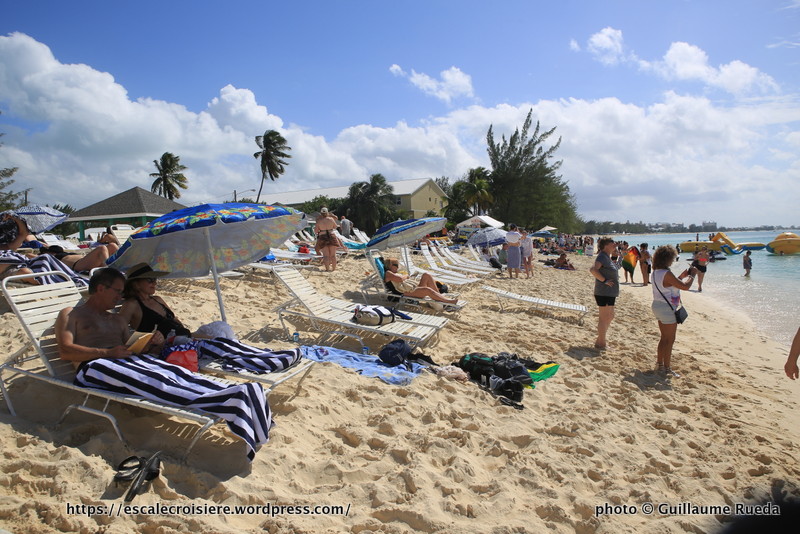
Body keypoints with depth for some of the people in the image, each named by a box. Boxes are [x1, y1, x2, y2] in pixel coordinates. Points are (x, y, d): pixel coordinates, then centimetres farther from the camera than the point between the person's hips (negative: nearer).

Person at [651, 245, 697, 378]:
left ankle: (659, 365, 27)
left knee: (664, 338, 19)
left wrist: (681, 276, 16)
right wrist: (692, 275, -4)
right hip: (667, 309, -9)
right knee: (669, 340, 0)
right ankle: (667, 369, 6)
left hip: (657, 306, 9)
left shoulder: (656, 272, 7)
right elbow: (685, 287, -20)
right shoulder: (667, 274, -22)